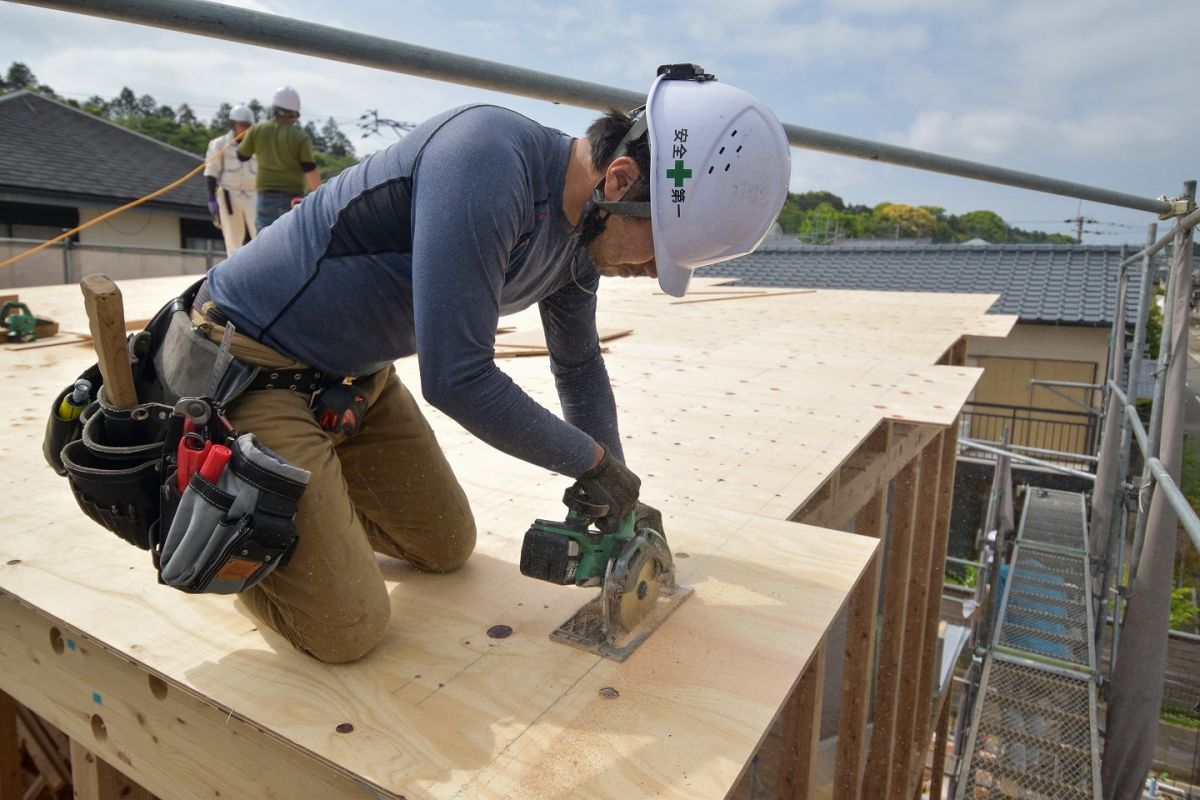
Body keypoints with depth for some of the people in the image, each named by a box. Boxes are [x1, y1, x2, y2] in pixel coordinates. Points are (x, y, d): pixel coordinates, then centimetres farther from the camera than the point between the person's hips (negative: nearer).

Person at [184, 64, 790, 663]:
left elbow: (579, 366, 13)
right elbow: (457, 379, -32)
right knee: (346, 631, -10)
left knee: (447, 549, 14)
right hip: (251, 365, -8)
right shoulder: (489, 160, -30)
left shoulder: (580, 235, -2)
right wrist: (594, 460, -17)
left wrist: (618, 494, 16)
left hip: (357, 379, 8)